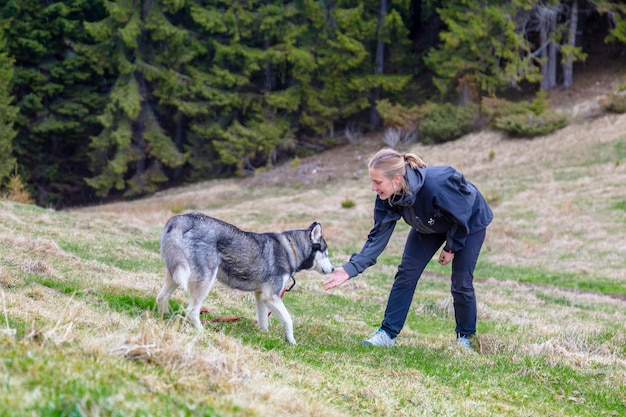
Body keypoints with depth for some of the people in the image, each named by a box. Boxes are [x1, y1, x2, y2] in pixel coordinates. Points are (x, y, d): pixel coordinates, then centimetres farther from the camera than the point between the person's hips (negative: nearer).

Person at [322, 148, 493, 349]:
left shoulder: (436, 185, -44)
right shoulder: (387, 197, -25)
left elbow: (461, 216, -27)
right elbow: (378, 237, -21)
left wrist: (451, 248, -13)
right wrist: (351, 268, -31)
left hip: (470, 221, -5)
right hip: (430, 225, 5)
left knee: (461, 283, -4)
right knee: (406, 274, -4)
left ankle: (465, 337, 17)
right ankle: (387, 333, 0)